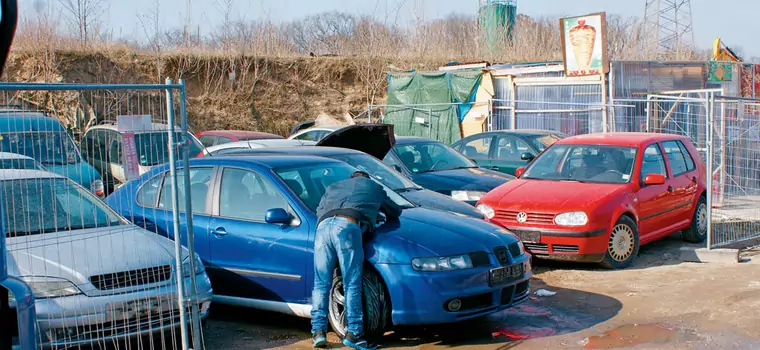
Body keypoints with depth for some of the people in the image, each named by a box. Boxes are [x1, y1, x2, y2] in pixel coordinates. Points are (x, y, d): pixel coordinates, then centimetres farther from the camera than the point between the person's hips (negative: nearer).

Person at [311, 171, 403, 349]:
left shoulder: (333, 187, 39)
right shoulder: (374, 187, 34)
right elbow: (395, 211, 44)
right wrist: (382, 215, 64)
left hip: (323, 227, 4)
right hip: (347, 226, -3)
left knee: (321, 284, 8)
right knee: (352, 284, -2)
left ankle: (318, 331, 1)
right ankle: (354, 334, -5)